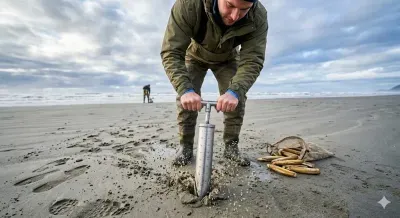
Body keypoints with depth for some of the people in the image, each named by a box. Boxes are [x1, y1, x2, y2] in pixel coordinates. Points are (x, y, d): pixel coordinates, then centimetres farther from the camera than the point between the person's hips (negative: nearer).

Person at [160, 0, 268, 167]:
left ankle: (231, 147, 4)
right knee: (186, 98, -15)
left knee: (237, 98, -12)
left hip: (228, 59, 1)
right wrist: (185, 89, -54)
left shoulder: (258, 17, -32)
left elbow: (252, 61, -34)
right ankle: (185, 147, 1)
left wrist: (235, 91, -53)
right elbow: (171, 52, -39)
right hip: (195, 56, 0)